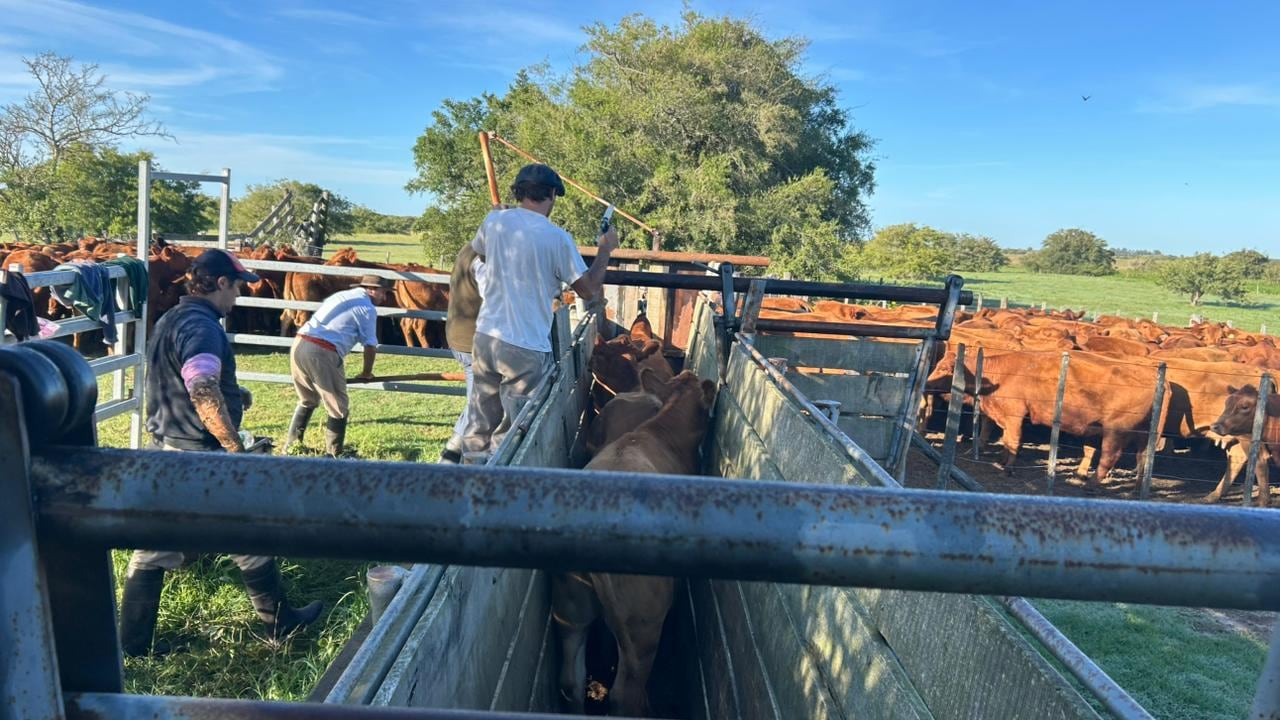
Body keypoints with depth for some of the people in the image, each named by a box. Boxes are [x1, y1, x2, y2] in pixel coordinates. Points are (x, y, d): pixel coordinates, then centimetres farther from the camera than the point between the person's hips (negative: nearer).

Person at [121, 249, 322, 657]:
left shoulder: (170, 321, 13)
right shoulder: (201, 325, -18)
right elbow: (203, 394, -28)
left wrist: (231, 395, 23)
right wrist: (236, 448, -23)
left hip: (167, 447, 9)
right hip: (202, 454, -9)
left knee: (154, 546, 12)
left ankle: (133, 643, 20)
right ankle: (279, 621, 22)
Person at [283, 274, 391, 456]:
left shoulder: (339, 295, 27)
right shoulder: (367, 308, 3)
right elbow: (370, 346, 3)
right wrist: (367, 373, 20)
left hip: (299, 344, 8)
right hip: (323, 352, -8)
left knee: (307, 401, 26)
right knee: (338, 407, 6)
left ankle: (291, 446, 31)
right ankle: (333, 454, 12)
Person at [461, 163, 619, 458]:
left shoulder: (494, 221, 4)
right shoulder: (556, 237, -11)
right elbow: (589, 290, -4)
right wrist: (605, 249, 10)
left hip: (485, 336, 6)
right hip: (525, 348, -5)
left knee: (480, 427, 16)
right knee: (511, 438, 4)